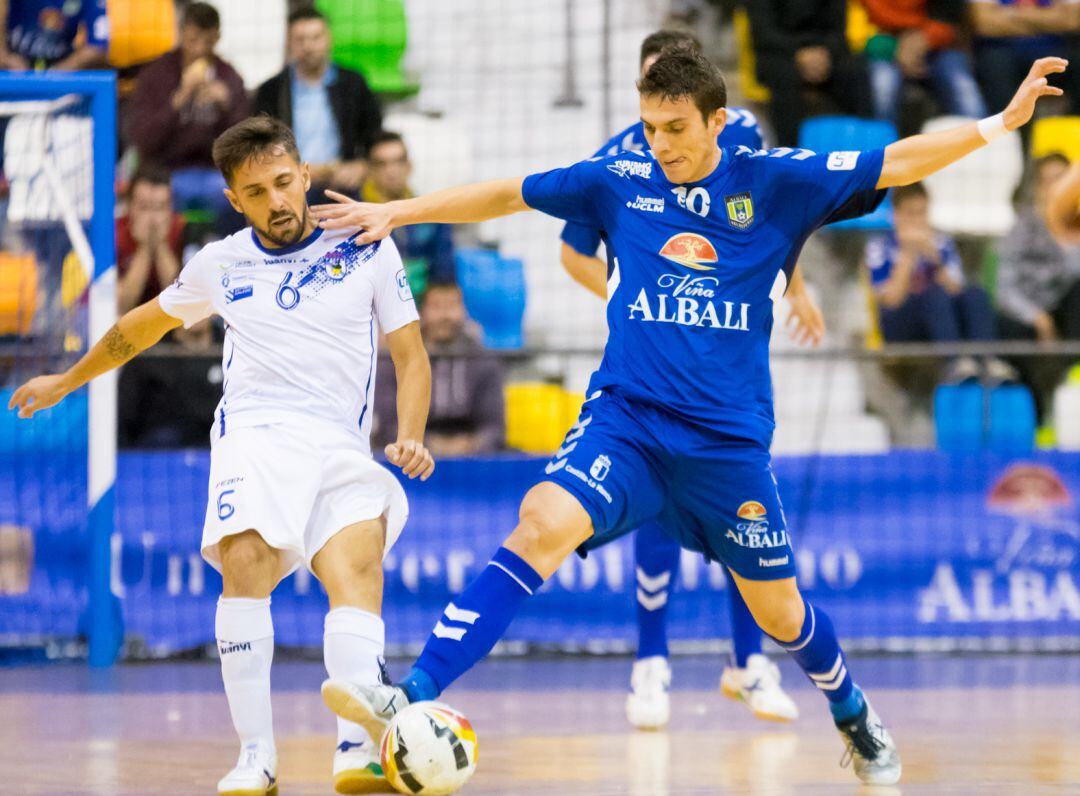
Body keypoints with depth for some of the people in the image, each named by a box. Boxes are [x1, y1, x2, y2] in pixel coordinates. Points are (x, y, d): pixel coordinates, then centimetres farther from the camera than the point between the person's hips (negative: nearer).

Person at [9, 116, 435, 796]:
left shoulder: (367, 248, 8)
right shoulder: (221, 266, 14)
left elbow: (412, 357, 11)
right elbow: (147, 323, 32)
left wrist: (410, 437, -7)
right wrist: (68, 381, 42)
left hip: (341, 447, 0)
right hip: (255, 434, 0)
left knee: (357, 572, -27)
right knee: (246, 563, -28)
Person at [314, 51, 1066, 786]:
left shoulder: (772, 183, -1)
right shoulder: (620, 183, 3)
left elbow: (898, 163, -2)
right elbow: (504, 195, 13)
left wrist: (1001, 121, -11)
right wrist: (397, 211, 11)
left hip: (730, 437, 0)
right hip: (626, 420, 0)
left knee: (777, 611, 10)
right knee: (543, 523, -26)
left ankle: (855, 717, 41)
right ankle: (414, 698, -32)